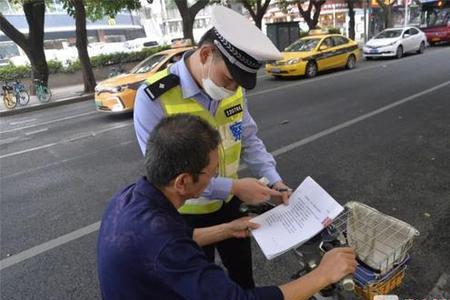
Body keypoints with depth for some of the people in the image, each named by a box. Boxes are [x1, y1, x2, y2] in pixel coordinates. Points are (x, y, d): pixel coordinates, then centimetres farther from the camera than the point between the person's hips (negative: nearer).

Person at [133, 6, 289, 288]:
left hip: (229, 204, 5)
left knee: (243, 272, 28)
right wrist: (233, 187, -29)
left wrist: (274, 179, -12)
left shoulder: (233, 89, -9)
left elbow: (249, 139, 2)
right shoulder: (154, 98, -27)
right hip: (188, 215, -4)